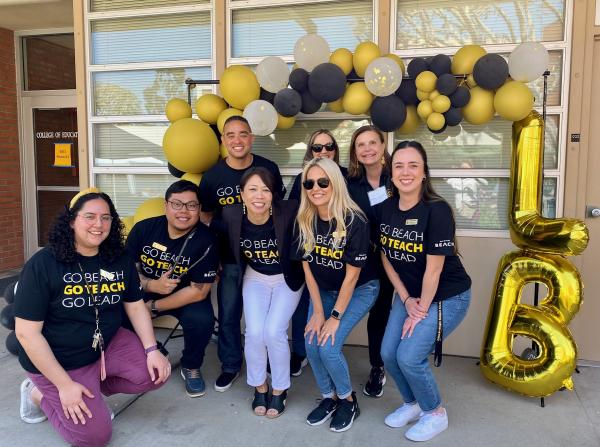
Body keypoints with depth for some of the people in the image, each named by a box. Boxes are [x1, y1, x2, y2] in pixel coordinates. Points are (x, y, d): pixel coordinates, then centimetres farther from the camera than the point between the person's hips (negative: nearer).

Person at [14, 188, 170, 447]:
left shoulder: (120, 260, -3)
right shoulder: (43, 264, -19)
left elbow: (136, 307, 4)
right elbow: (27, 332, -19)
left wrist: (151, 349, -12)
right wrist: (64, 385, -21)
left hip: (108, 345, 5)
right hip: (58, 361, -5)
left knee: (155, 373, -13)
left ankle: (92, 390, 10)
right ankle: (40, 392, 14)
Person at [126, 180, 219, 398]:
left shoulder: (205, 241, -19)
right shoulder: (144, 228, -10)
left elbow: (199, 291, -18)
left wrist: (153, 307, -18)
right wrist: (152, 285, -27)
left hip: (186, 298, -2)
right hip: (146, 290, 3)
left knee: (201, 319, -31)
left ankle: (191, 367, 3)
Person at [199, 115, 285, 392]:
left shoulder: (269, 168, -6)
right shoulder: (212, 176, -5)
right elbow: (205, 216, 5)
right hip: (229, 258, 1)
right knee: (228, 315, 8)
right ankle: (230, 366, 29)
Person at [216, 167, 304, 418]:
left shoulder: (288, 212, -29)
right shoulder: (231, 215, -19)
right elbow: (227, 247, 0)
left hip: (287, 278, -2)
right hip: (255, 277, 2)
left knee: (273, 331, -15)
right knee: (254, 332, -13)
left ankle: (280, 389, 11)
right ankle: (259, 386, 15)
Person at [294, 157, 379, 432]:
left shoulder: (355, 222, -26)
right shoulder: (304, 221, -12)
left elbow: (351, 276, -20)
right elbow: (307, 268, -4)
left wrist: (335, 317, -17)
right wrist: (318, 312, -6)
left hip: (359, 290, -4)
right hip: (323, 290, 5)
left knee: (328, 346, -16)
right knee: (312, 344, -8)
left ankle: (348, 400, 11)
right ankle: (329, 397, 19)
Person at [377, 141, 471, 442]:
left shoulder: (437, 210, -24)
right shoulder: (384, 209, -6)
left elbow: (433, 268, -21)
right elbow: (386, 258, 2)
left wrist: (421, 311, -14)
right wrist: (406, 299, -2)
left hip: (446, 297, -6)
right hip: (409, 294, 6)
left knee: (409, 357, -12)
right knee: (388, 354, 2)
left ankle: (435, 413, 17)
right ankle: (413, 404, 31)